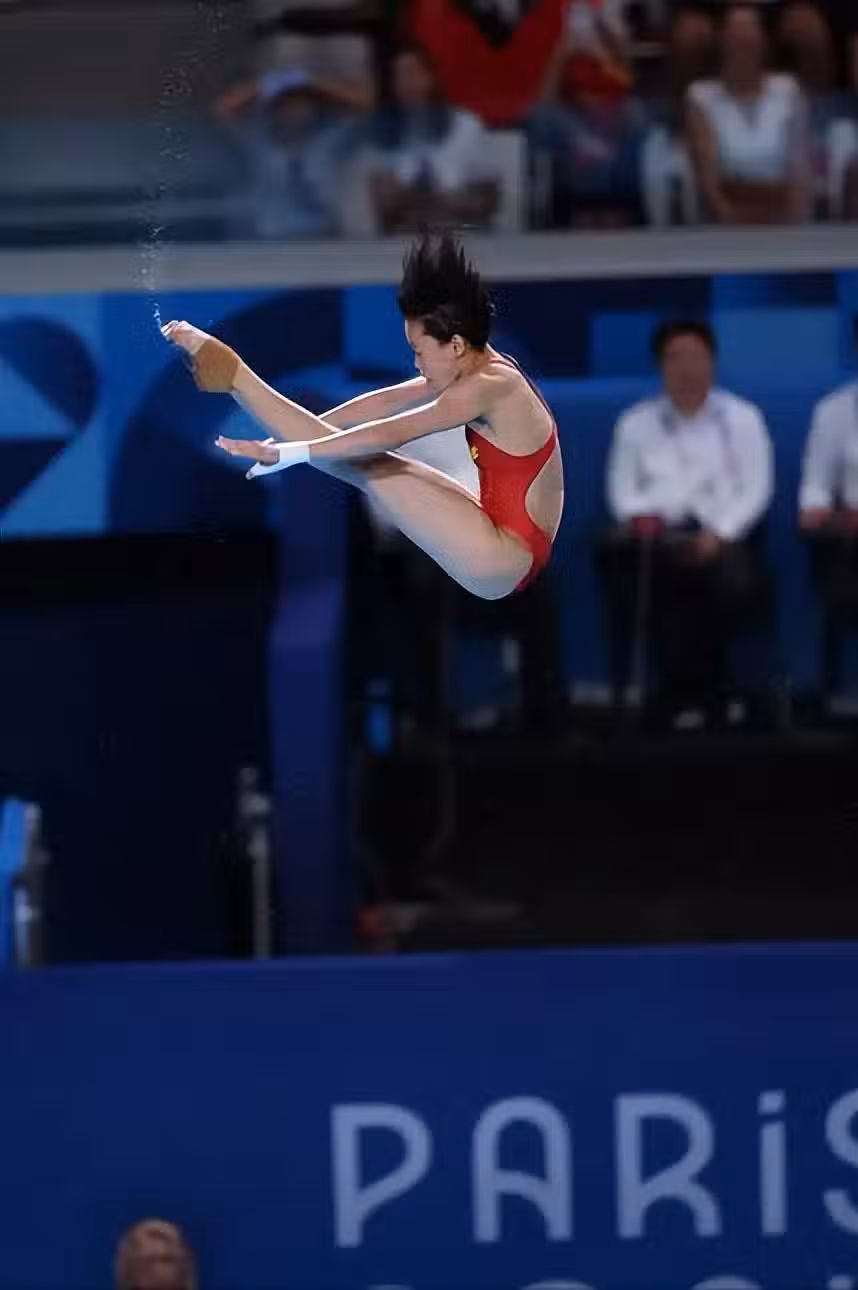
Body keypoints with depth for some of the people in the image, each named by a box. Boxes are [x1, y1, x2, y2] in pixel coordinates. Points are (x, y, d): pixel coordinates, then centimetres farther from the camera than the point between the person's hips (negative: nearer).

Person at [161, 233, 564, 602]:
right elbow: (386, 402, 12)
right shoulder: (484, 369, 9)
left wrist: (289, 453, -25)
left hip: (501, 563, -9)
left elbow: (391, 433, -24)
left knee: (368, 465, -12)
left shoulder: (488, 387, -21)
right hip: (510, 545, 9)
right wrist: (305, 430, 8)